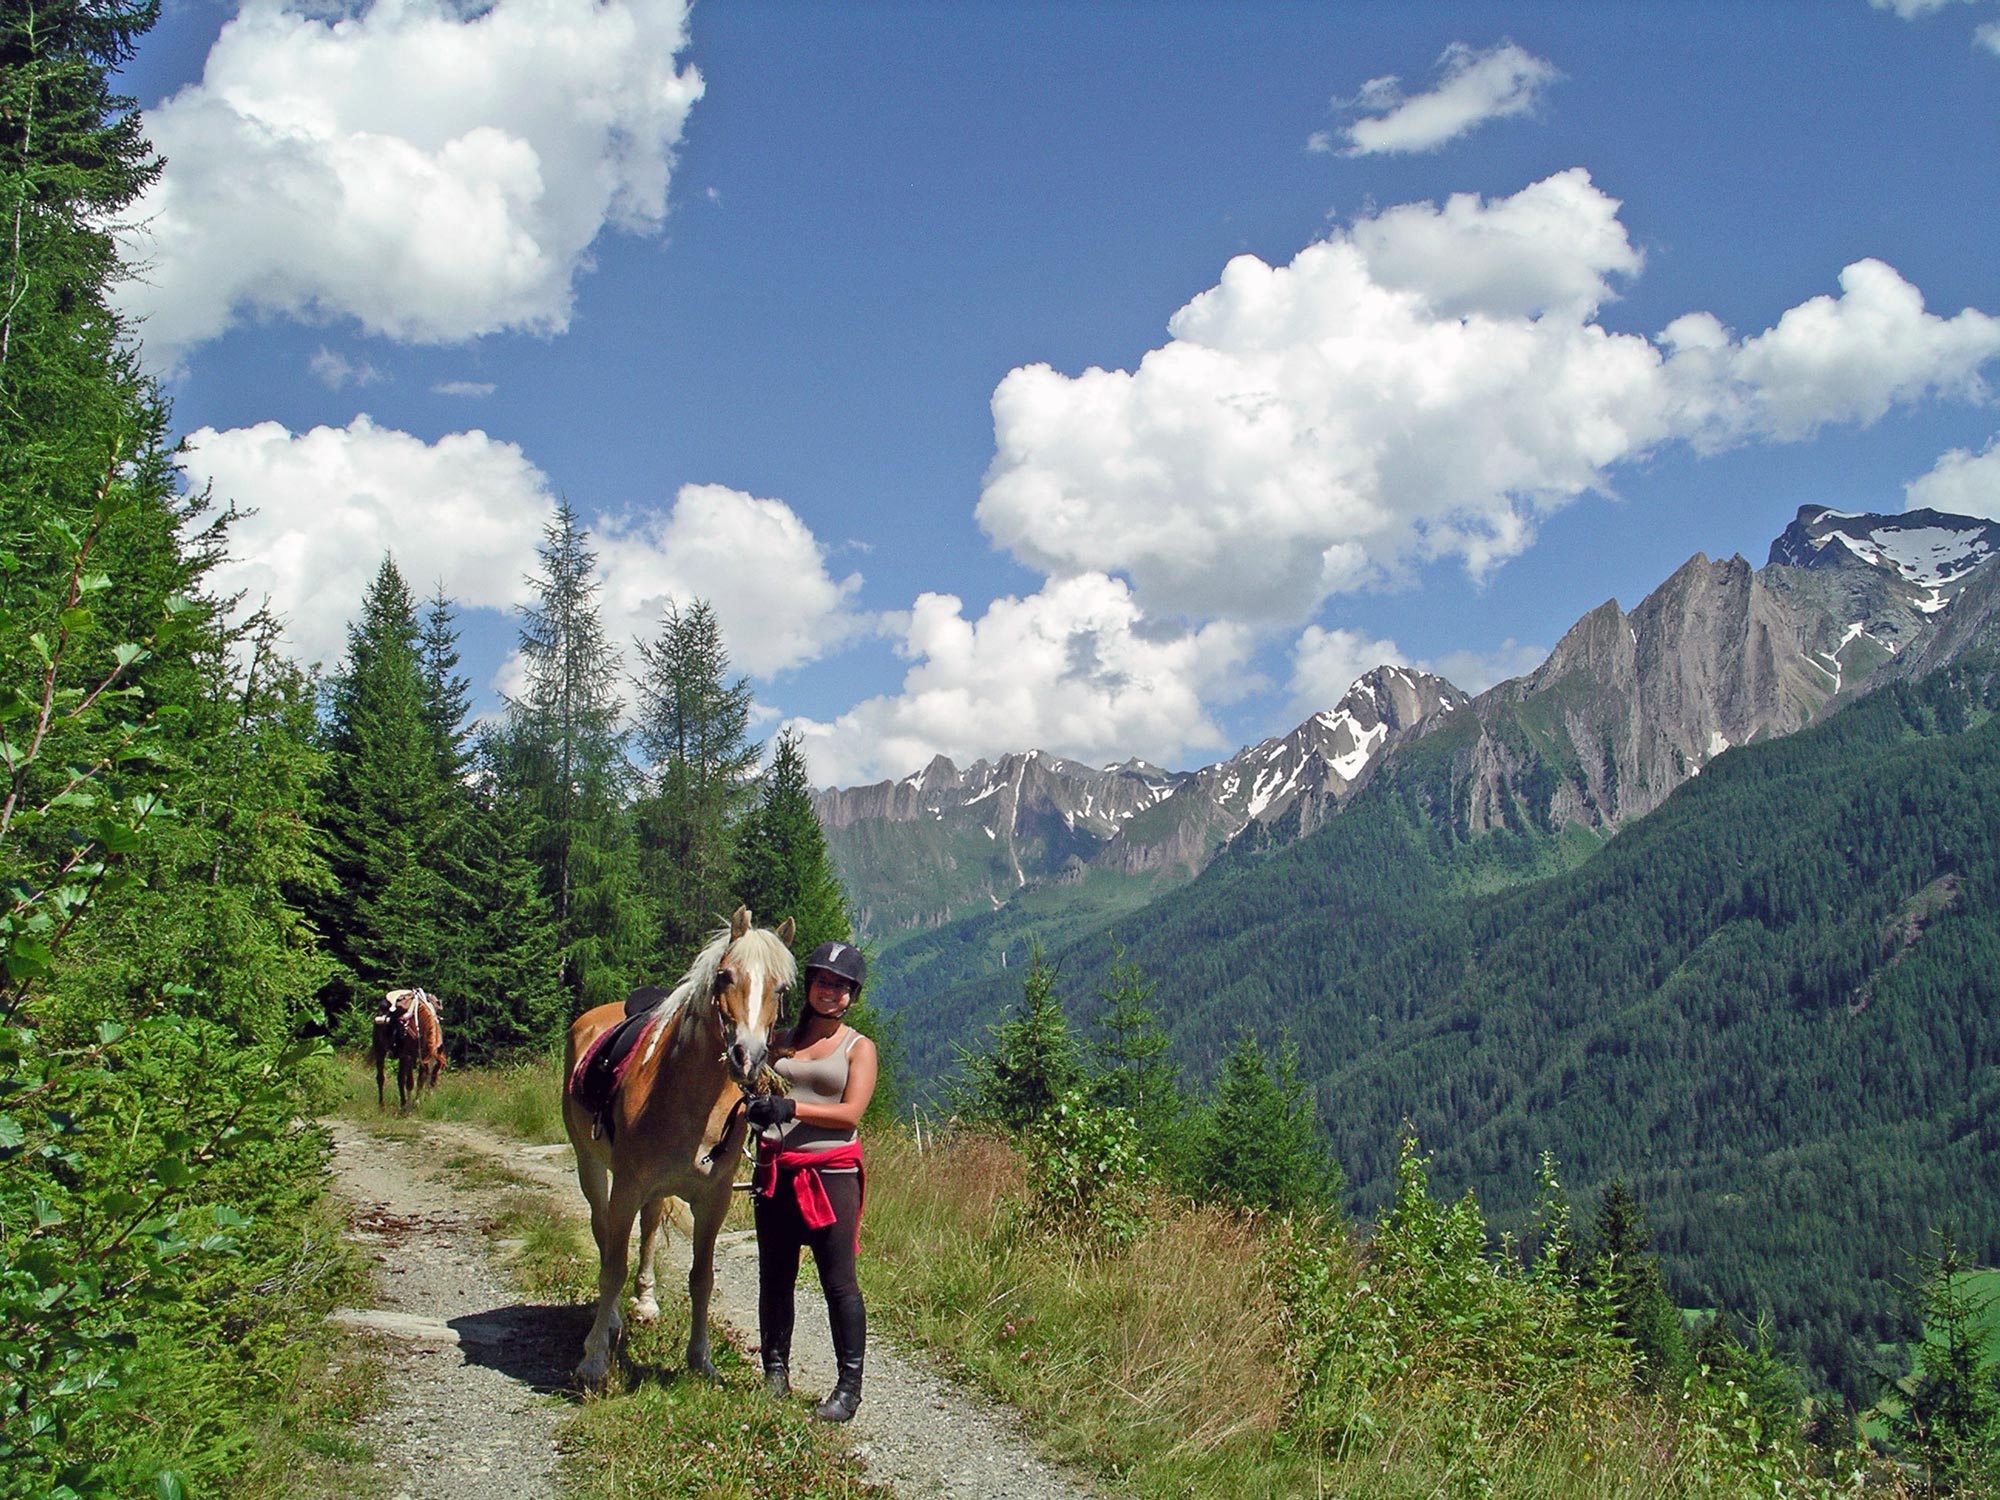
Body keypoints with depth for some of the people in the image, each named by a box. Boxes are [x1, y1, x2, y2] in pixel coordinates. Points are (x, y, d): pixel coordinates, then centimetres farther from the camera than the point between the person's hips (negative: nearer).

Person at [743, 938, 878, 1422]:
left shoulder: (859, 1047, 3)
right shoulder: (782, 1039, 14)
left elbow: (850, 1112, -9)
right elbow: (753, 1088, 17)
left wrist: (791, 1108, -22)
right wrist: (751, 1106, -7)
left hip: (831, 1173, -4)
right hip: (775, 1170, 4)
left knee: (839, 1282, -3)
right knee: (775, 1278, 9)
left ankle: (849, 1387, 6)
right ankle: (776, 1373, 23)